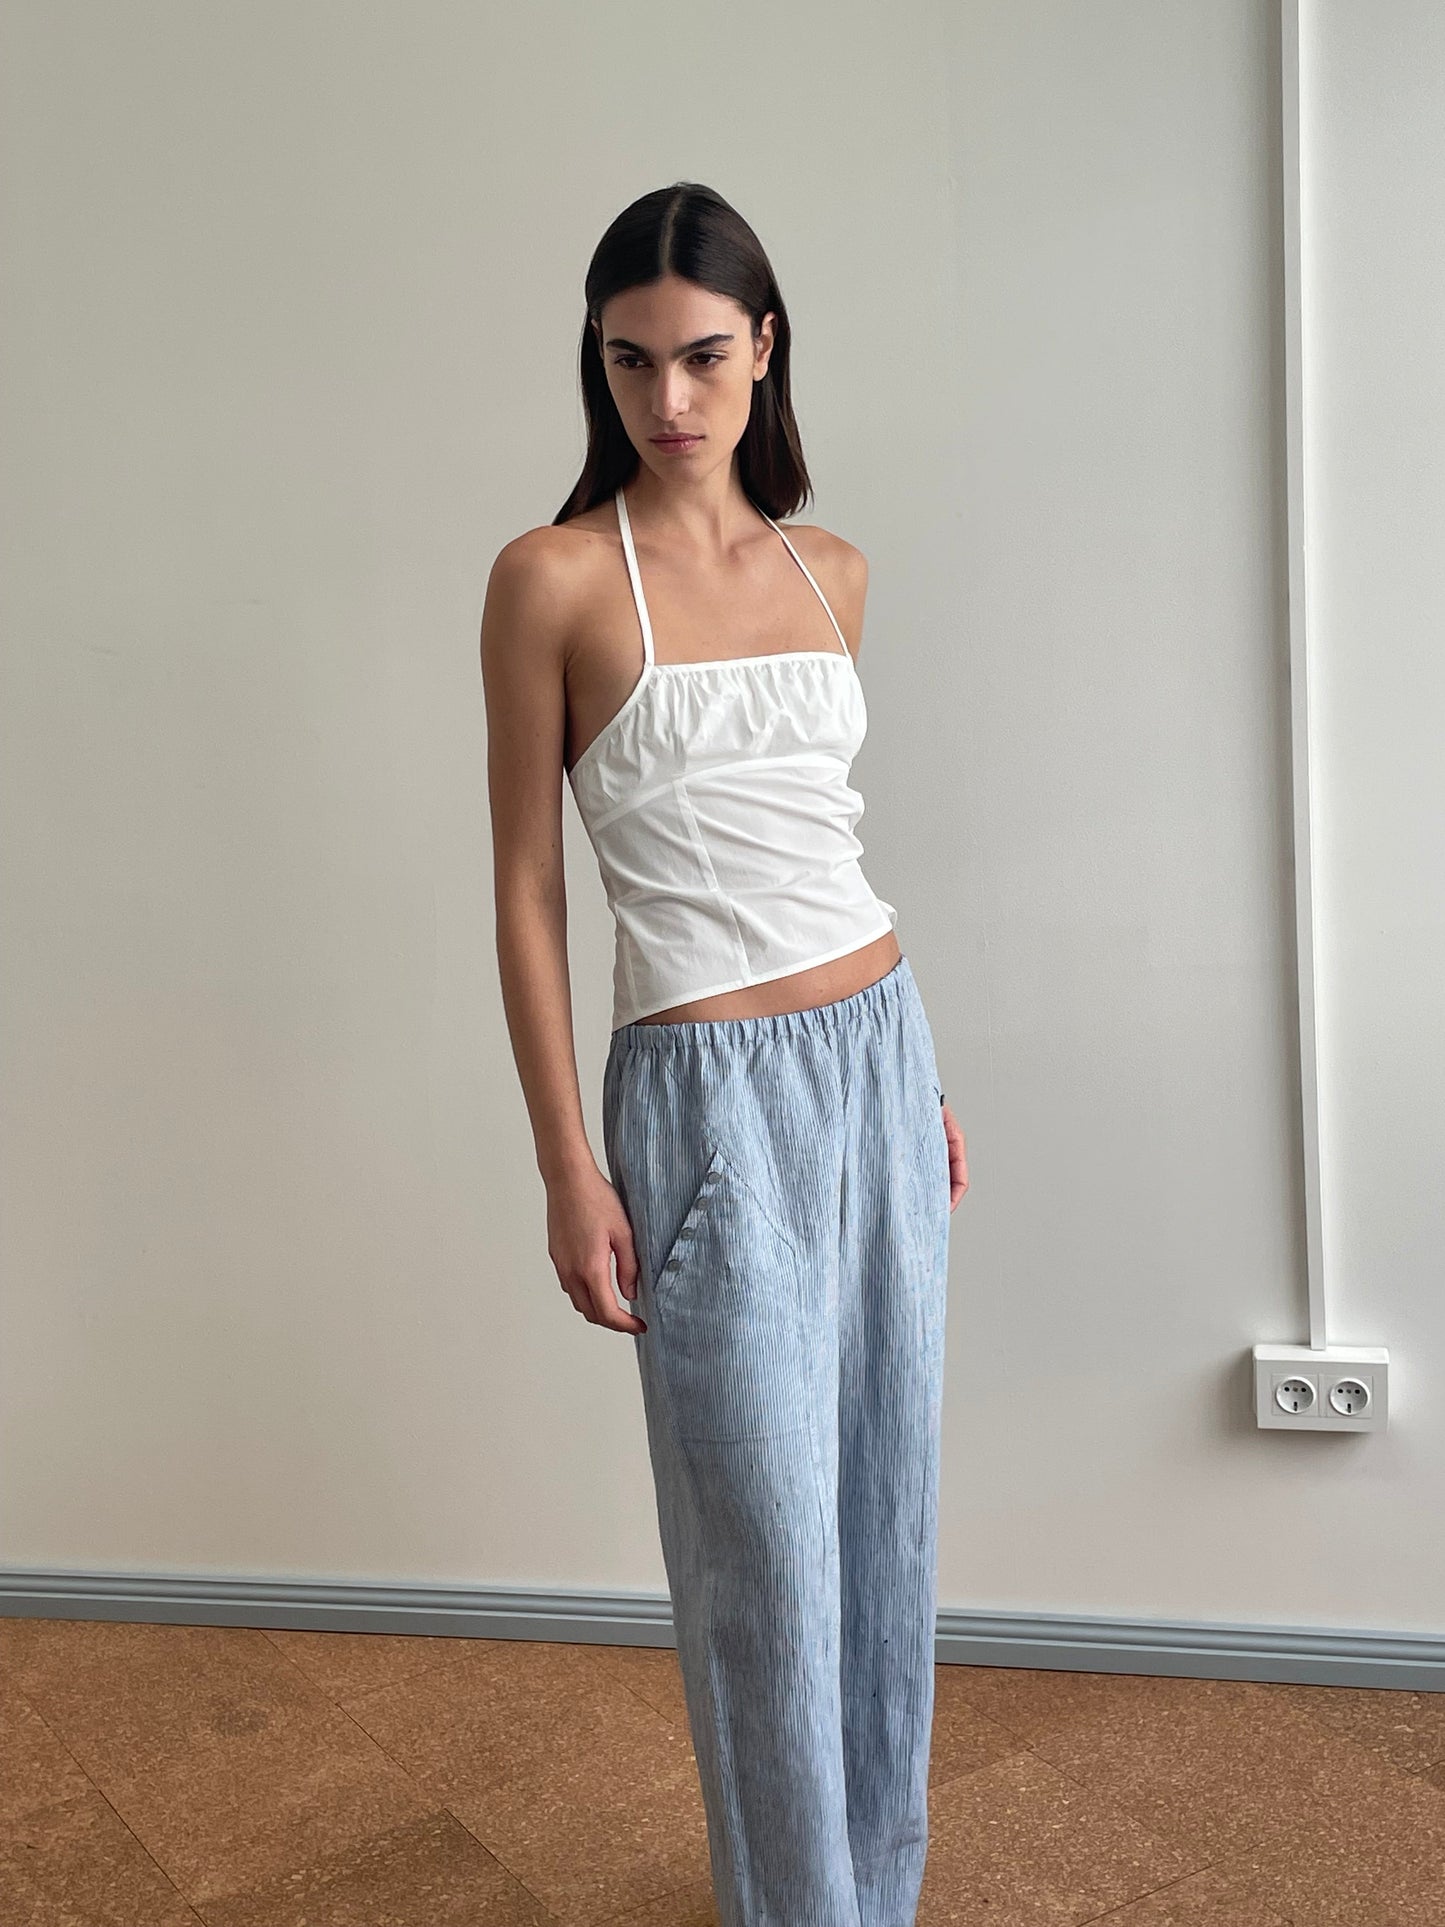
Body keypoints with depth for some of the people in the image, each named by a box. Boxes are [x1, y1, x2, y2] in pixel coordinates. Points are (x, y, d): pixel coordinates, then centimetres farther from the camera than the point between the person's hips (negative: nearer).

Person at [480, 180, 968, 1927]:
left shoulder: (830, 570, 9)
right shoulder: (554, 578, -6)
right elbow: (527, 886, -6)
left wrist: (921, 1084, 17)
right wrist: (568, 1169, -9)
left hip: (878, 1050, 5)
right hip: (711, 1089, -5)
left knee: (888, 1515, 15)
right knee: (767, 1551, 4)